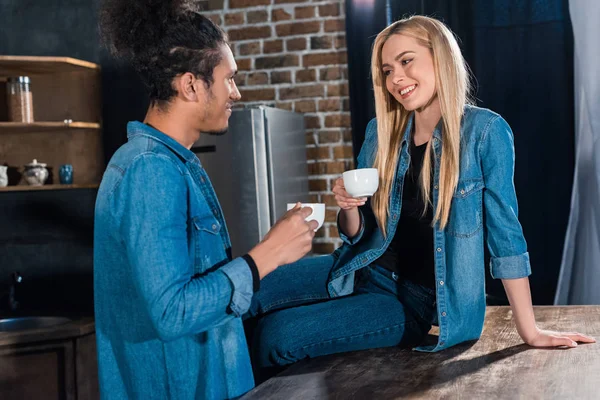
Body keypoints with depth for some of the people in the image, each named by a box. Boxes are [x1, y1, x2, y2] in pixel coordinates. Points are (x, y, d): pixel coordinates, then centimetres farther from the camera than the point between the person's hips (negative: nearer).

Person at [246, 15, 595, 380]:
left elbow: (505, 230, -12)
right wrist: (349, 208, -17)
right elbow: (359, 234, 7)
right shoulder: (380, 132, -1)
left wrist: (529, 331, -10)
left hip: (419, 301, -4)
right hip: (366, 271, 5)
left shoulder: (484, 130, -15)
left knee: (275, 336, -18)